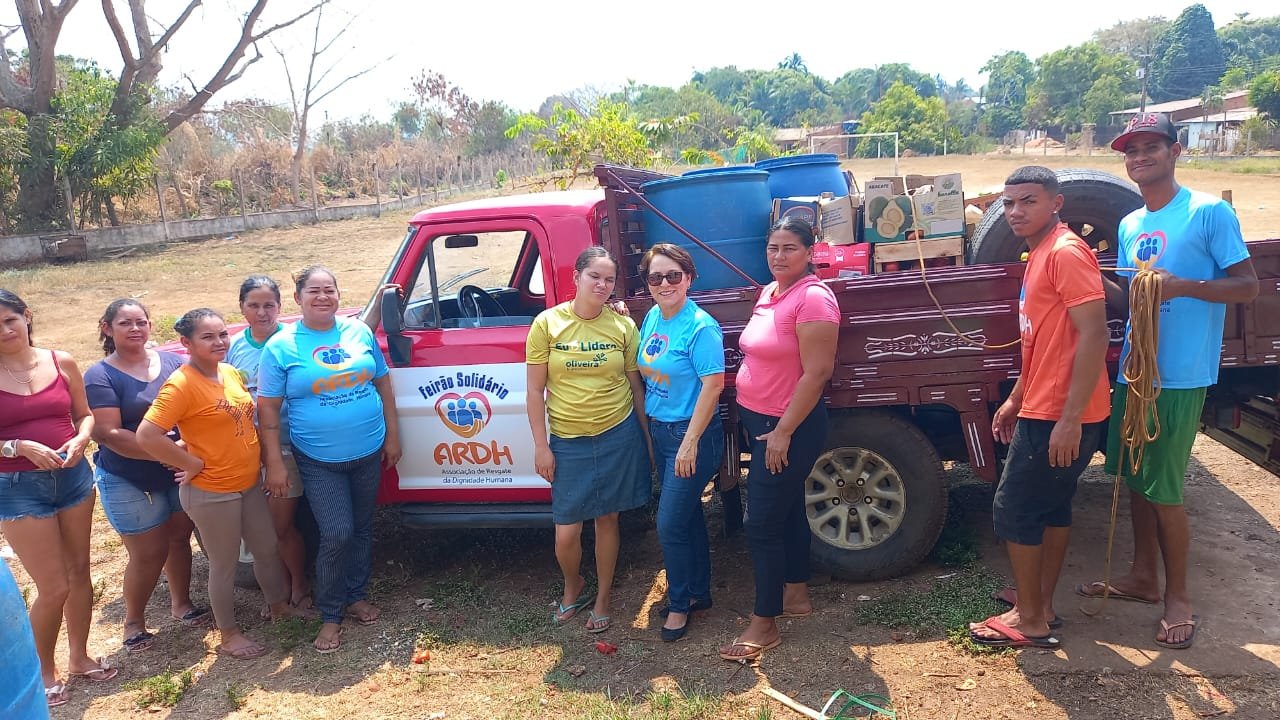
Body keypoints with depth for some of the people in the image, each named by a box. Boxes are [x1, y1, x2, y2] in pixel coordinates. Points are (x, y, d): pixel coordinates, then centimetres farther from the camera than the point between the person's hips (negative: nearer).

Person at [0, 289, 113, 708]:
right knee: (54, 588, -1)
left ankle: (79, 658, 33)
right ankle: (44, 673, 23)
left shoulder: (61, 362, 1)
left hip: (74, 477, 4)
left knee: (79, 571, 14)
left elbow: (85, 414, 8)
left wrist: (80, 439, -11)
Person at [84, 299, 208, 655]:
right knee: (150, 553, 3)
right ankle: (133, 622, 24)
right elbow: (110, 434, -19)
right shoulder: (100, 376, -10)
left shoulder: (173, 362, 2)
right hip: (129, 483, -4)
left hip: (181, 474, 4)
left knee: (180, 538, 15)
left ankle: (181, 603, 36)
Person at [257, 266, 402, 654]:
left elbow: (383, 384, 9)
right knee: (337, 535, -7)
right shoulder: (281, 346, -7)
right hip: (319, 461, -4)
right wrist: (274, 463, -10)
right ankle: (330, 615, 11)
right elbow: (268, 408, -7)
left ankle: (357, 596, 35)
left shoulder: (359, 331, 2)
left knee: (362, 528, 15)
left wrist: (392, 435, 7)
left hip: (369, 452, 4)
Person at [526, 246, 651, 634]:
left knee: (607, 519, 11)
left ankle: (603, 596, 32)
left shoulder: (623, 325, -1)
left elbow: (635, 386, 6)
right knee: (566, 532, 2)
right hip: (568, 442, -1)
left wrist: (648, 437, 8)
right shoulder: (547, 323, -6)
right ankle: (574, 587, 33)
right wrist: (541, 446, -5)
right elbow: (535, 390, -3)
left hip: (619, 437, 1)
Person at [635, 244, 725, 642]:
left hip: (692, 434, -8)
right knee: (688, 516, 18)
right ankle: (698, 592, 33)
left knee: (670, 524, -4)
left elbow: (713, 385, -22)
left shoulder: (701, 327, -19)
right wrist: (647, 429, 11)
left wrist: (690, 443, -23)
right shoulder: (651, 318, 4)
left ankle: (679, 604, 16)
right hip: (659, 430, 8)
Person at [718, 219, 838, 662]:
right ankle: (796, 593, 35)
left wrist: (782, 432, -21)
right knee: (787, 510, 20)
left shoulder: (812, 297, -18)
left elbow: (817, 373, -22)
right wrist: (761, 425, 13)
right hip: (760, 421, 9)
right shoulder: (769, 293, 8)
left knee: (762, 522, -5)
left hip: (791, 426, -9)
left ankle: (764, 625, 7)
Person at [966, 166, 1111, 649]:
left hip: (1061, 416, -10)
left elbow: (1094, 335, -23)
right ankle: (1041, 605, 31)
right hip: (1043, 410, 10)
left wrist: (1070, 419, -25)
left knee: (1014, 511, -1)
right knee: (1051, 507, 17)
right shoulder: (1039, 254, 14)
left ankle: (1030, 620, 12)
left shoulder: (1066, 252, -16)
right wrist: (1015, 400, 23)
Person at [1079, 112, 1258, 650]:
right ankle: (1143, 577, 32)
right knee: (1135, 477, 15)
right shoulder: (1129, 225, 11)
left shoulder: (1209, 212, -9)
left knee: (1163, 490, -2)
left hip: (1181, 377, -7)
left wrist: (1182, 286, -25)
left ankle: (1178, 597, 17)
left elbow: (1248, 286, -10)